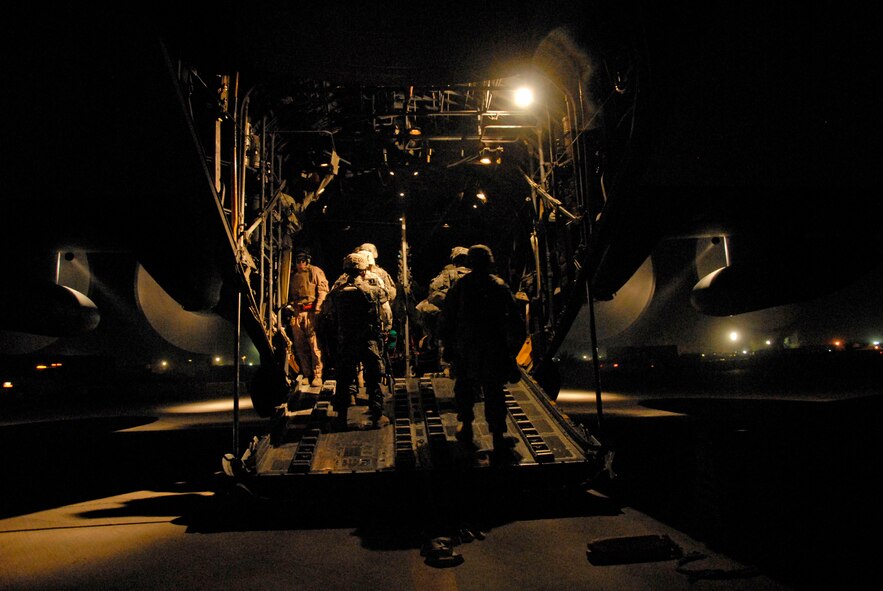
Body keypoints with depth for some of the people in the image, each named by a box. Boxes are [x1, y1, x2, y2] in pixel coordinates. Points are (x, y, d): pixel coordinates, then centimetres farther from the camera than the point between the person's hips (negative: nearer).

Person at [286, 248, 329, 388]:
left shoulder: (315, 272, 1)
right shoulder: (292, 275, 18)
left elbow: (323, 291, -6)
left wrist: (317, 310, -14)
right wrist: (289, 305, 10)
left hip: (311, 312, -5)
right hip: (296, 313, 6)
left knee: (315, 345, -8)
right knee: (300, 346, 6)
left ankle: (317, 376, -4)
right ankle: (306, 375, 14)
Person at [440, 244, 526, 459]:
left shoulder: (459, 286, -1)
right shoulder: (500, 286, 0)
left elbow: (447, 319, 0)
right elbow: (514, 319, 0)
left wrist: (448, 347, 8)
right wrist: (513, 348, 9)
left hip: (464, 347, 1)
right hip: (494, 349, 0)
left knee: (464, 386, 18)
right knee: (494, 392, 4)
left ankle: (465, 427, 27)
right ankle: (498, 437, 2)